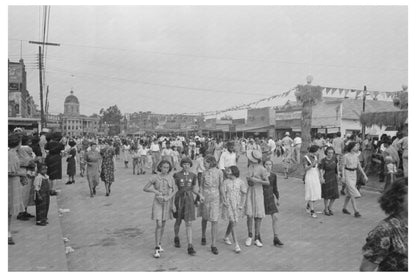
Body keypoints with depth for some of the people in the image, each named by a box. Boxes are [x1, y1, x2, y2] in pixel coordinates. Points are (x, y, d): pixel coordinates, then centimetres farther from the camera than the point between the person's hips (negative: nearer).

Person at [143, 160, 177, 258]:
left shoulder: (171, 178, -1)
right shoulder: (155, 178, -10)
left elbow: (174, 191, -3)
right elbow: (145, 188, -5)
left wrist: (168, 197, -21)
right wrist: (154, 191, -22)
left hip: (167, 203, 3)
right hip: (157, 203, -3)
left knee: (163, 224, 14)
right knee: (159, 225, -12)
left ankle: (159, 244, 33)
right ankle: (157, 250, -7)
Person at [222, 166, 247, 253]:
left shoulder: (240, 182, -3)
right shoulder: (226, 182, -3)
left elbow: (244, 194, 1)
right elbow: (223, 193, -1)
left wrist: (242, 205, -5)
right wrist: (225, 201, -16)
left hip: (237, 205, 2)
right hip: (228, 205, -2)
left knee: (232, 223, 16)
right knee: (233, 224, -8)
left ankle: (226, 237, 42)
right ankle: (236, 245, -6)